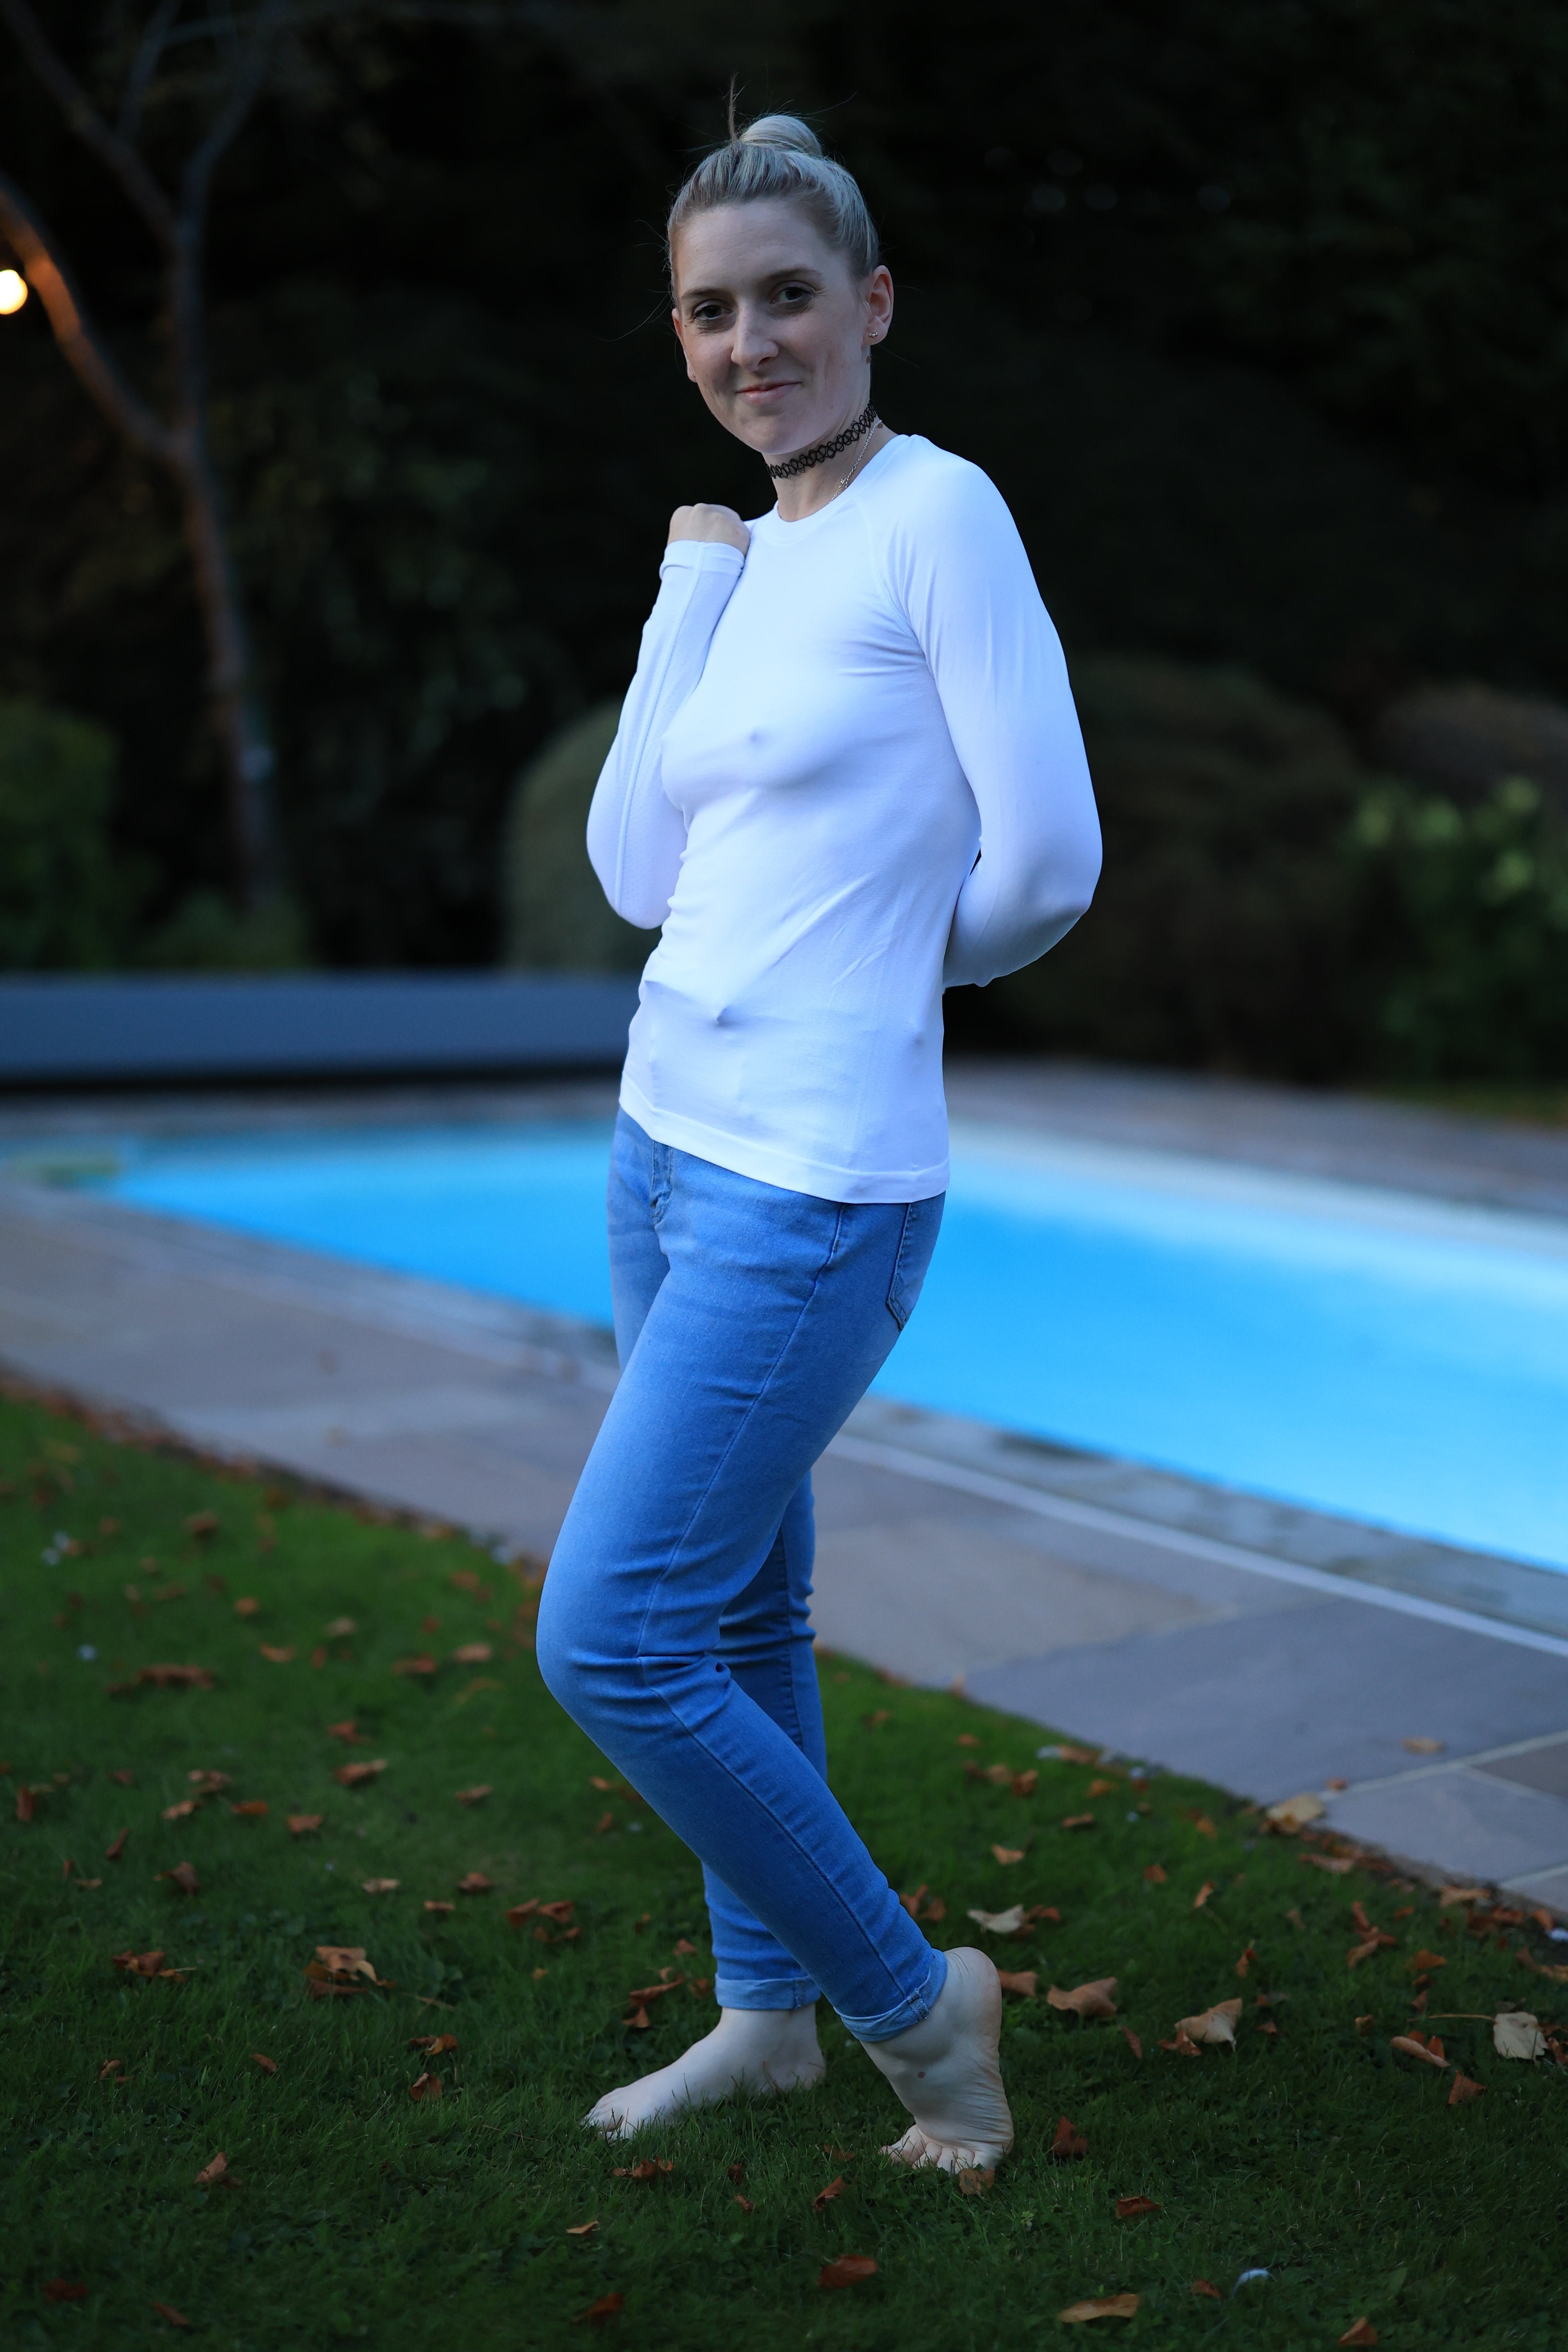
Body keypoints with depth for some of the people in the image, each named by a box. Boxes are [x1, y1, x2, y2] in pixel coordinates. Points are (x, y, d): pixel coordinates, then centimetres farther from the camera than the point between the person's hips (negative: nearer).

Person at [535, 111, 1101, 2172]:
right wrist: (696, 575, 3)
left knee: (610, 1638, -8)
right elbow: (639, 869, 5)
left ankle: (910, 2000, 10)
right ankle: (770, 2011, 35)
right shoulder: (758, 555, 12)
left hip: (814, 1188, -8)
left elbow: (1046, 861, -14)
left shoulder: (937, 512, -11)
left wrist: (902, 956, 5)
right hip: (672, 1147, 8)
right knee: (737, 1612, 17)